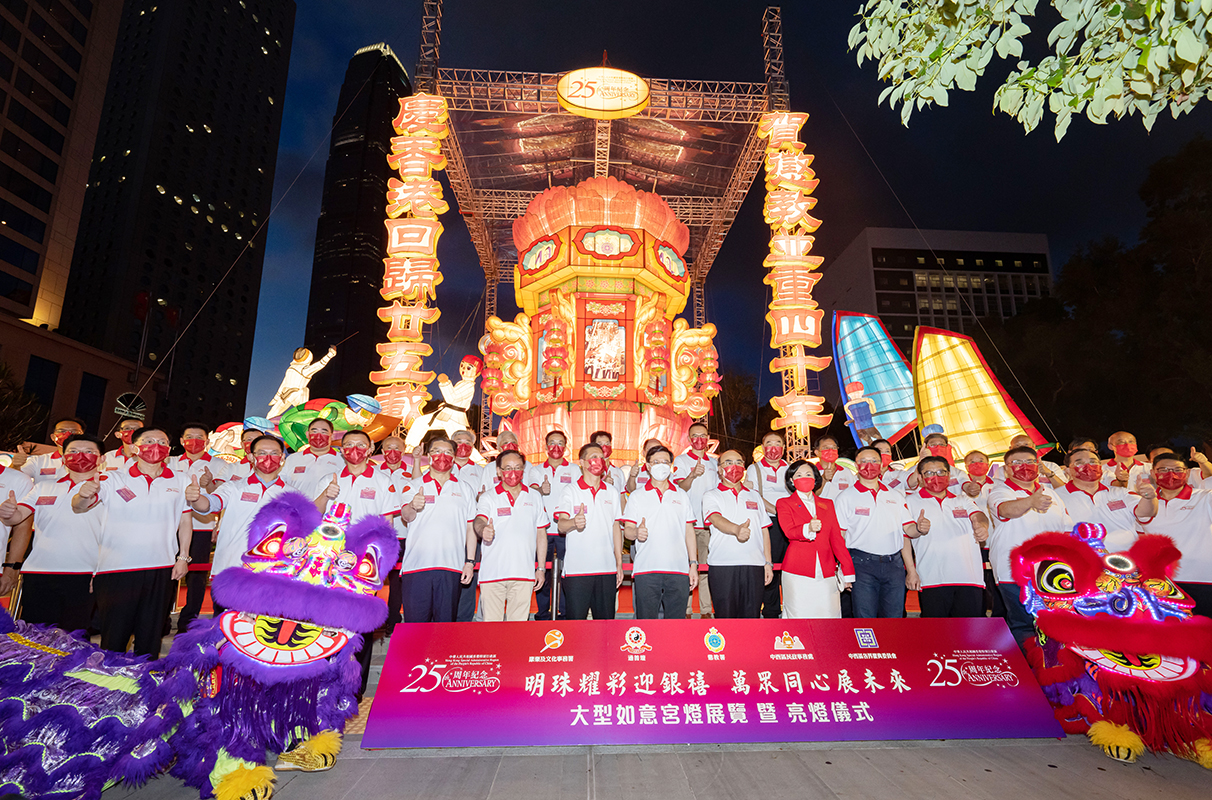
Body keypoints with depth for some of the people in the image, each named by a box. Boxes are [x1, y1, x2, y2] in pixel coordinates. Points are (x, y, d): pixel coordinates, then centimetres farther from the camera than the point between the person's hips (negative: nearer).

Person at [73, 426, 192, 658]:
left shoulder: (181, 481, 6)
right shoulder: (114, 479, 1)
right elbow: (78, 508, -7)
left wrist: (183, 557, 7)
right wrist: (83, 494, -30)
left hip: (160, 569, 2)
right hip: (116, 568, -1)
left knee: (150, 636, 10)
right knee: (114, 635, 6)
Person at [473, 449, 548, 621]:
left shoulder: (535, 497, 11)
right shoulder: (487, 498, 4)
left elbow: (541, 534, 14)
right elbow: (478, 521, -15)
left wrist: (541, 568, 10)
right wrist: (483, 529, -39)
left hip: (524, 574, 2)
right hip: (492, 573, -1)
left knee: (519, 624, 5)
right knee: (491, 625, 2)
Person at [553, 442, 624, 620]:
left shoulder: (612, 492, 11)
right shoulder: (570, 490, 0)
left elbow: (616, 527, 15)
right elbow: (561, 524, -12)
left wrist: (619, 562, 11)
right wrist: (574, 522, -35)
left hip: (607, 567, 3)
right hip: (577, 568, -3)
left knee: (606, 618, 7)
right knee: (576, 618, 0)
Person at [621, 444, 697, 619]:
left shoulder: (682, 496, 15)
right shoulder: (637, 496, 8)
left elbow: (689, 531, 14)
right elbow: (627, 530, 3)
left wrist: (693, 564, 8)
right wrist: (636, 532, -21)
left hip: (678, 571, 2)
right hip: (645, 570, -2)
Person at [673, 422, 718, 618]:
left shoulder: (714, 463, 17)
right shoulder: (681, 460, 3)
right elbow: (679, 488, -12)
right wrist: (692, 475, -29)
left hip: (709, 523, 4)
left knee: (707, 566, 5)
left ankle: (706, 610, 12)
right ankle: (685, 611, 6)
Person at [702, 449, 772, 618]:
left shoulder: (755, 496, 19)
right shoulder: (711, 495, 6)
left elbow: (764, 531, 18)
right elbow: (716, 519, -15)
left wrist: (768, 562, 10)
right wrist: (736, 529, -35)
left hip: (754, 566, 3)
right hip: (722, 565, -3)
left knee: (752, 615, 3)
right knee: (725, 615, -2)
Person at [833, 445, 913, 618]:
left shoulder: (896, 496, 14)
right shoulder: (846, 497, 2)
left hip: (894, 564, 4)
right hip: (862, 565, -3)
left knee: (895, 618, 7)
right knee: (865, 620, -2)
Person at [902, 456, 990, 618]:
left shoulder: (963, 499, 17)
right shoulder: (911, 501, 7)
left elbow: (979, 516, -1)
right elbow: (904, 536, 3)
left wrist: (982, 526, -27)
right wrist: (911, 571, -6)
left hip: (970, 579, 3)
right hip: (932, 580, -2)